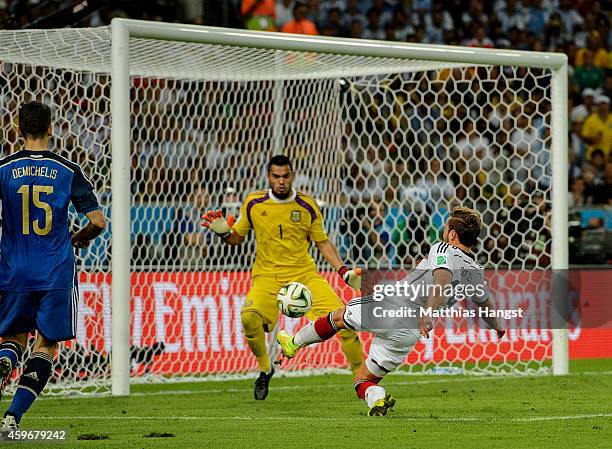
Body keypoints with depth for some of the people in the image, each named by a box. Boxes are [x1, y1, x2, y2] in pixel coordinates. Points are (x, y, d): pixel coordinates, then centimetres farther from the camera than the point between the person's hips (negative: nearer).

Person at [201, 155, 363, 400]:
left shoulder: (307, 206, 0)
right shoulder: (254, 203, 0)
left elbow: (322, 242, 10)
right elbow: (238, 237, 13)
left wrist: (344, 271, 0)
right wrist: (224, 232, -10)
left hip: (304, 272, 1)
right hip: (267, 276, -1)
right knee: (249, 317, -30)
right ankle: (265, 369, -3)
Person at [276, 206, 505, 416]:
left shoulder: (443, 250, -7)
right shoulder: (476, 272, 11)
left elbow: (443, 278, -28)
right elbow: (485, 303, 29)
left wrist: (428, 311, -44)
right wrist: (497, 327, 50)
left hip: (389, 306, -5)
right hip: (410, 334, 5)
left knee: (338, 317, 26)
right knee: (364, 380, 16)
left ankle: (294, 342, 39)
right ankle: (376, 398, -16)